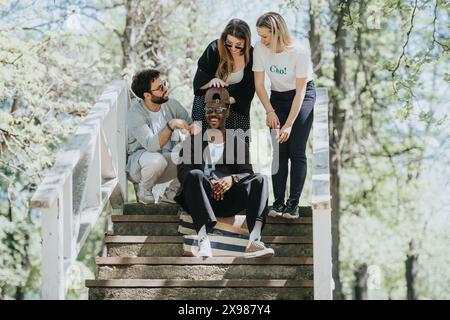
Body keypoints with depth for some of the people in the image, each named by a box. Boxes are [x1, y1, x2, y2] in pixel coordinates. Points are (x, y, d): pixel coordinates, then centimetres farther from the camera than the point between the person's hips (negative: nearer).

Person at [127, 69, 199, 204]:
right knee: (157, 160, -40)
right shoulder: (135, 113, -22)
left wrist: (194, 129, -27)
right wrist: (171, 125, -43)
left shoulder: (171, 104, -6)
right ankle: (144, 190, -6)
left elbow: (191, 125, -1)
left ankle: (171, 193, 2)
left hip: (167, 158, 5)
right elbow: (151, 145, -32)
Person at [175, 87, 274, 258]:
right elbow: (182, 171, 2)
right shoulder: (192, 140, 19)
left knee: (259, 179, -23)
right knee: (194, 175, -33)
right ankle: (203, 242, -50)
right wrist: (208, 183, -17)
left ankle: (254, 241, -44)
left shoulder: (238, 143, 22)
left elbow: (247, 173, 7)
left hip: (228, 201, 1)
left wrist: (232, 179, -18)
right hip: (201, 199, -1)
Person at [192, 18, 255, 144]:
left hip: (236, 104, 1)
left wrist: (229, 101, -26)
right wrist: (211, 81, -37)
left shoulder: (250, 55, -15)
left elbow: (248, 89, -10)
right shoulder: (214, 49, -19)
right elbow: (198, 82, -15)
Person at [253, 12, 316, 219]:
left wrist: (289, 125, -27)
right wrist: (270, 111, -17)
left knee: (297, 152, -9)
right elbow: (259, 85, -7)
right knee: (279, 150, -4)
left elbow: (300, 91, -25)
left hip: (303, 96, -3)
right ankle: (278, 202, -2)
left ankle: (293, 203, -8)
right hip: (277, 97, 3)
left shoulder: (299, 52, -28)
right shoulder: (260, 49, -17)